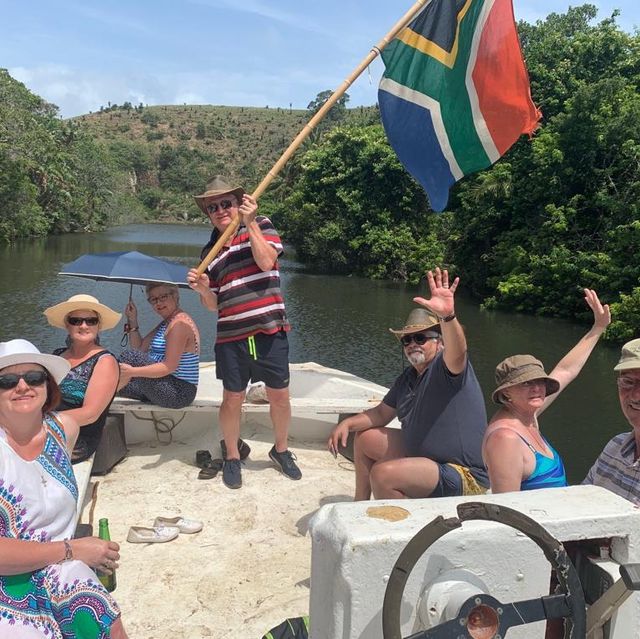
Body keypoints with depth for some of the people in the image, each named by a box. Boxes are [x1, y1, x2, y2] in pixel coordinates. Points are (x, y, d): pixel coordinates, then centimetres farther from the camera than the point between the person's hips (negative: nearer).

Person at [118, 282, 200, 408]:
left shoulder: (180, 323, -15)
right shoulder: (166, 323, 17)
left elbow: (169, 367, -23)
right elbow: (140, 348, 16)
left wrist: (132, 371, -30)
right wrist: (133, 321, 5)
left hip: (179, 393, -11)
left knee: (128, 356, -20)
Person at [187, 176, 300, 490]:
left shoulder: (261, 225, 4)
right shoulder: (210, 251, 11)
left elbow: (266, 261, -15)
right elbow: (213, 305, 11)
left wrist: (250, 223, -15)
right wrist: (203, 289, -10)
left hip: (270, 330, -2)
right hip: (231, 335, 2)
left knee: (280, 397, 8)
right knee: (232, 399, 7)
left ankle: (281, 450, 31)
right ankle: (232, 457, 28)